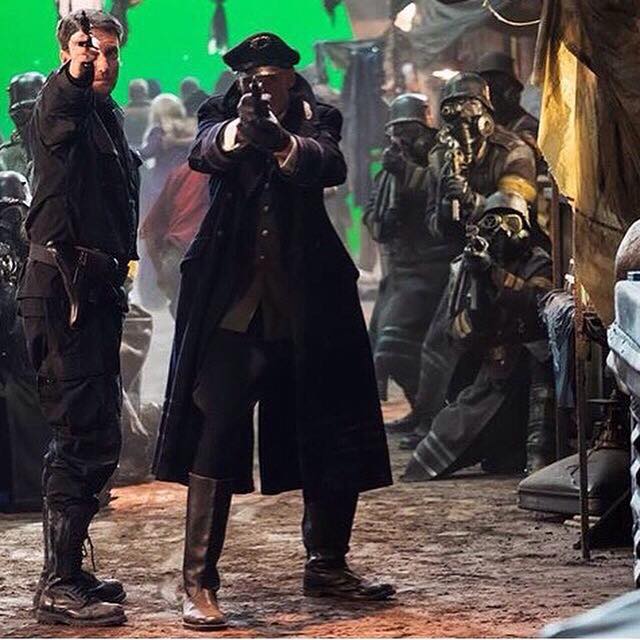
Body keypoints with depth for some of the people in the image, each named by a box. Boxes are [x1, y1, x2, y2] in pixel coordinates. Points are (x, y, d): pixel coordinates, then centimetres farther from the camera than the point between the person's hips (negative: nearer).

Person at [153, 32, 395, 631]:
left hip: (307, 306, 2)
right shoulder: (221, 115, 6)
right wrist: (239, 129, -40)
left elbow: (330, 166, -17)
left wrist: (279, 141, -38)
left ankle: (327, 565, 26)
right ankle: (198, 583, -7)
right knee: (214, 438, -10)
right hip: (233, 305, -2)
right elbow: (204, 152, -17)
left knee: (335, 440, 9)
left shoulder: (315, 121, 6)